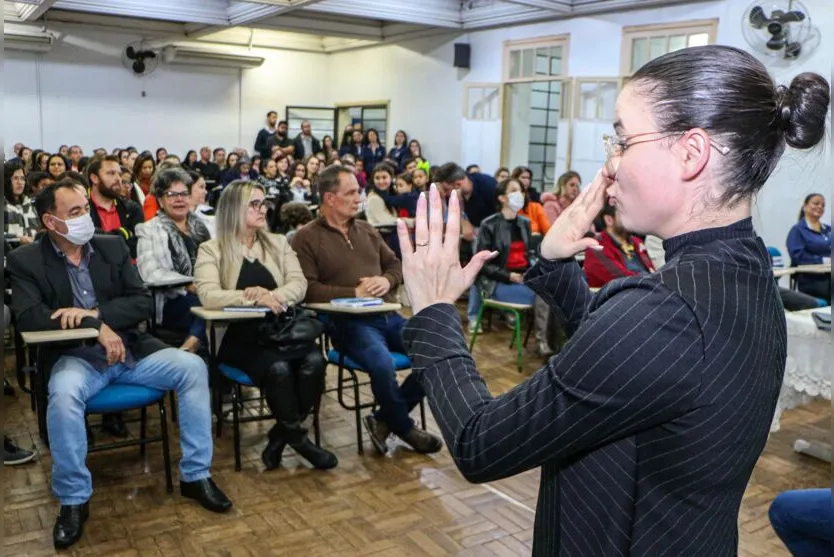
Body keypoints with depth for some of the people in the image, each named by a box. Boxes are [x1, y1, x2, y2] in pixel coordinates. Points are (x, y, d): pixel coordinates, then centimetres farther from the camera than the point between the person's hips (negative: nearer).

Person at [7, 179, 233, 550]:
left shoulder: (114, 247, 7)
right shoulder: (26, 260, 0)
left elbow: (142, 303, 1)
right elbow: (29, 317, -14)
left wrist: (95, 312, -17)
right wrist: (95, 326, -22)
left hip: (130, 350, 3)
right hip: (75, 357, -3)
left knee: (193, 367, -19)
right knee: (63, 392, -37)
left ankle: (195, 475, -7)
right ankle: (73, 500, -15)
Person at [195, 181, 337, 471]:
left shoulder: (278, 243, 15)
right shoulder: (211, 250, 2)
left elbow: (299, 285, 2)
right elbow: (208, 296, -14)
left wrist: (272, 296, -20)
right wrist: (254, 298, -26)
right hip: (238, 335, -4)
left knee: (314, 360, -26)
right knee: (278, 368, -32)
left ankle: (281, 435, -6)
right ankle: (296, 436, -7)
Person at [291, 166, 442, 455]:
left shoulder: (367, 230, 19)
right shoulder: (306, 238, -1)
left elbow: (395, 265, 22)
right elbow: (308, 289, -12)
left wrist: (387, 280, -2)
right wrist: (354, 293, -15)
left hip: (388, 316, 7)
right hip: (349, 321, -6)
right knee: (383, 364, -34)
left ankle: (385, 419, 2)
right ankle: (404, 427, -2)